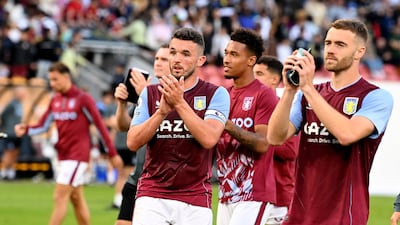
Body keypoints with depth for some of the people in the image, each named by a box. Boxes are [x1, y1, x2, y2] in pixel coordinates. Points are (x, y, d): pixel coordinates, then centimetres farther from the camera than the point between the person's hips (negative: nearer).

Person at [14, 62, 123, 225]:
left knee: (60, 197, -12)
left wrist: (112, 154, -7)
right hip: (64, 155, 7)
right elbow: (43, 126, 11)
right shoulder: (55, 100, 10)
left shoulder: (83, 99, -11)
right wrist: (25, 130, -10)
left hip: (77, 155, -7)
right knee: (76, 198, 12)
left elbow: (100, 126, -8)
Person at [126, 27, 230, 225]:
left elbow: (209, 139, -15)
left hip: (195, 200, -1)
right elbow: (132, 142, -1)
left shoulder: (216, 95, 1)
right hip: (152, 197, 1)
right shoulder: (150, 93, 9)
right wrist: (162, 111, -14)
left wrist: (180, 103, -17)